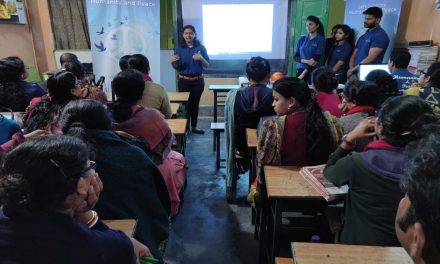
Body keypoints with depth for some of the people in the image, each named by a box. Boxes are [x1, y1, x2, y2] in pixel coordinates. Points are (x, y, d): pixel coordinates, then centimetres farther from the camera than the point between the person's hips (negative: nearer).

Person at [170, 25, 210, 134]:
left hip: (198, 81, 1)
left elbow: (207, 65, -2)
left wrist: (201, 58, -22)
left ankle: (194, 126, 23)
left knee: (195, 103, 9)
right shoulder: (179, 49, 2)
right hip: (184, 81, 0)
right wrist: (172, 62, -17)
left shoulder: (201, 48, 0)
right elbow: (177, 68, 4)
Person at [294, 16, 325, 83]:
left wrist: (304, 73, -14)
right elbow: (296, 57, 7)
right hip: (300, 69, 3)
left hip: (314, 71, -3)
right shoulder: (302, 39, 10)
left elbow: (316, 59, -8)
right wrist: (305, 61, -14)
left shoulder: (321, 40, -2)